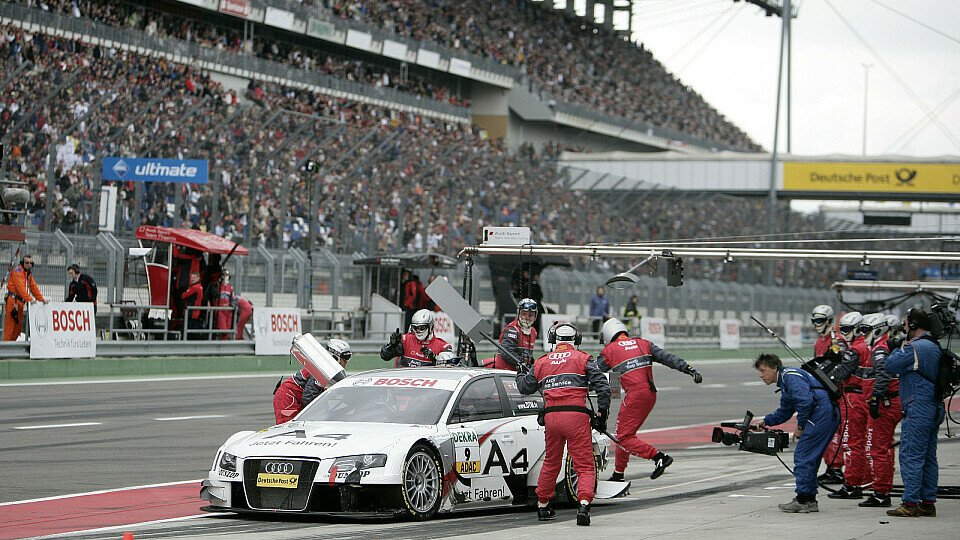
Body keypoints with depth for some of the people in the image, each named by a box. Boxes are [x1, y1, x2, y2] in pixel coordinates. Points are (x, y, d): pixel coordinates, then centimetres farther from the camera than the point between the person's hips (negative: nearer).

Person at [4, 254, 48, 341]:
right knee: (10, 323, -10)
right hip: (13, 300, -9)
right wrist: (29, 299, -29)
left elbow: (34, 287, 19)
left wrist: (42, 299, 8)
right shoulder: (17, 272, -10)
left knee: (18, 325, 9)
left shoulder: (29, 274, 19)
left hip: (20, 302, 9)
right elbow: (20, 287, -21)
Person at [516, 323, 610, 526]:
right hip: (576, 415, -3)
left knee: (551, 463, 22)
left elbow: (525, 387, 26)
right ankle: (584, 504, -20)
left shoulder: (542, 362, 15)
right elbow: (602, 386, -3)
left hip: (551, 416, 3)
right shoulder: (582, 359, 5)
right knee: (585, 465, -1)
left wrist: (520, 375, 48)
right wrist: (602, 414, 4)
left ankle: (542, 506, 30)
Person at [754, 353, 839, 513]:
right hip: (830, 415, 10)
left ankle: (803, 500, -4)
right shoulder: (784, 383, 26)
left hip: (821, 414, -10)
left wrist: (800, 426, -11)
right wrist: (765, 421, 22)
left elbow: (805, 400, -20)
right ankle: (810, 500, 18)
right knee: (810, 458, 15)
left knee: (803, 456, -6)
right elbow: (784, 412, 34)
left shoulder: (789, 376, -7)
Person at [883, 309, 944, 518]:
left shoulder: (915, 348, -15)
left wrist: (901, 348, 4)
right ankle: (928, 503, 14)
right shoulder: (935, 347, 15)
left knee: (911, 457, -7)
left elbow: (889, 366, -14)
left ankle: (910, 504, -9)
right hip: (935, 409, 9)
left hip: (918, 410, -9)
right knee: (929, 458, 12)